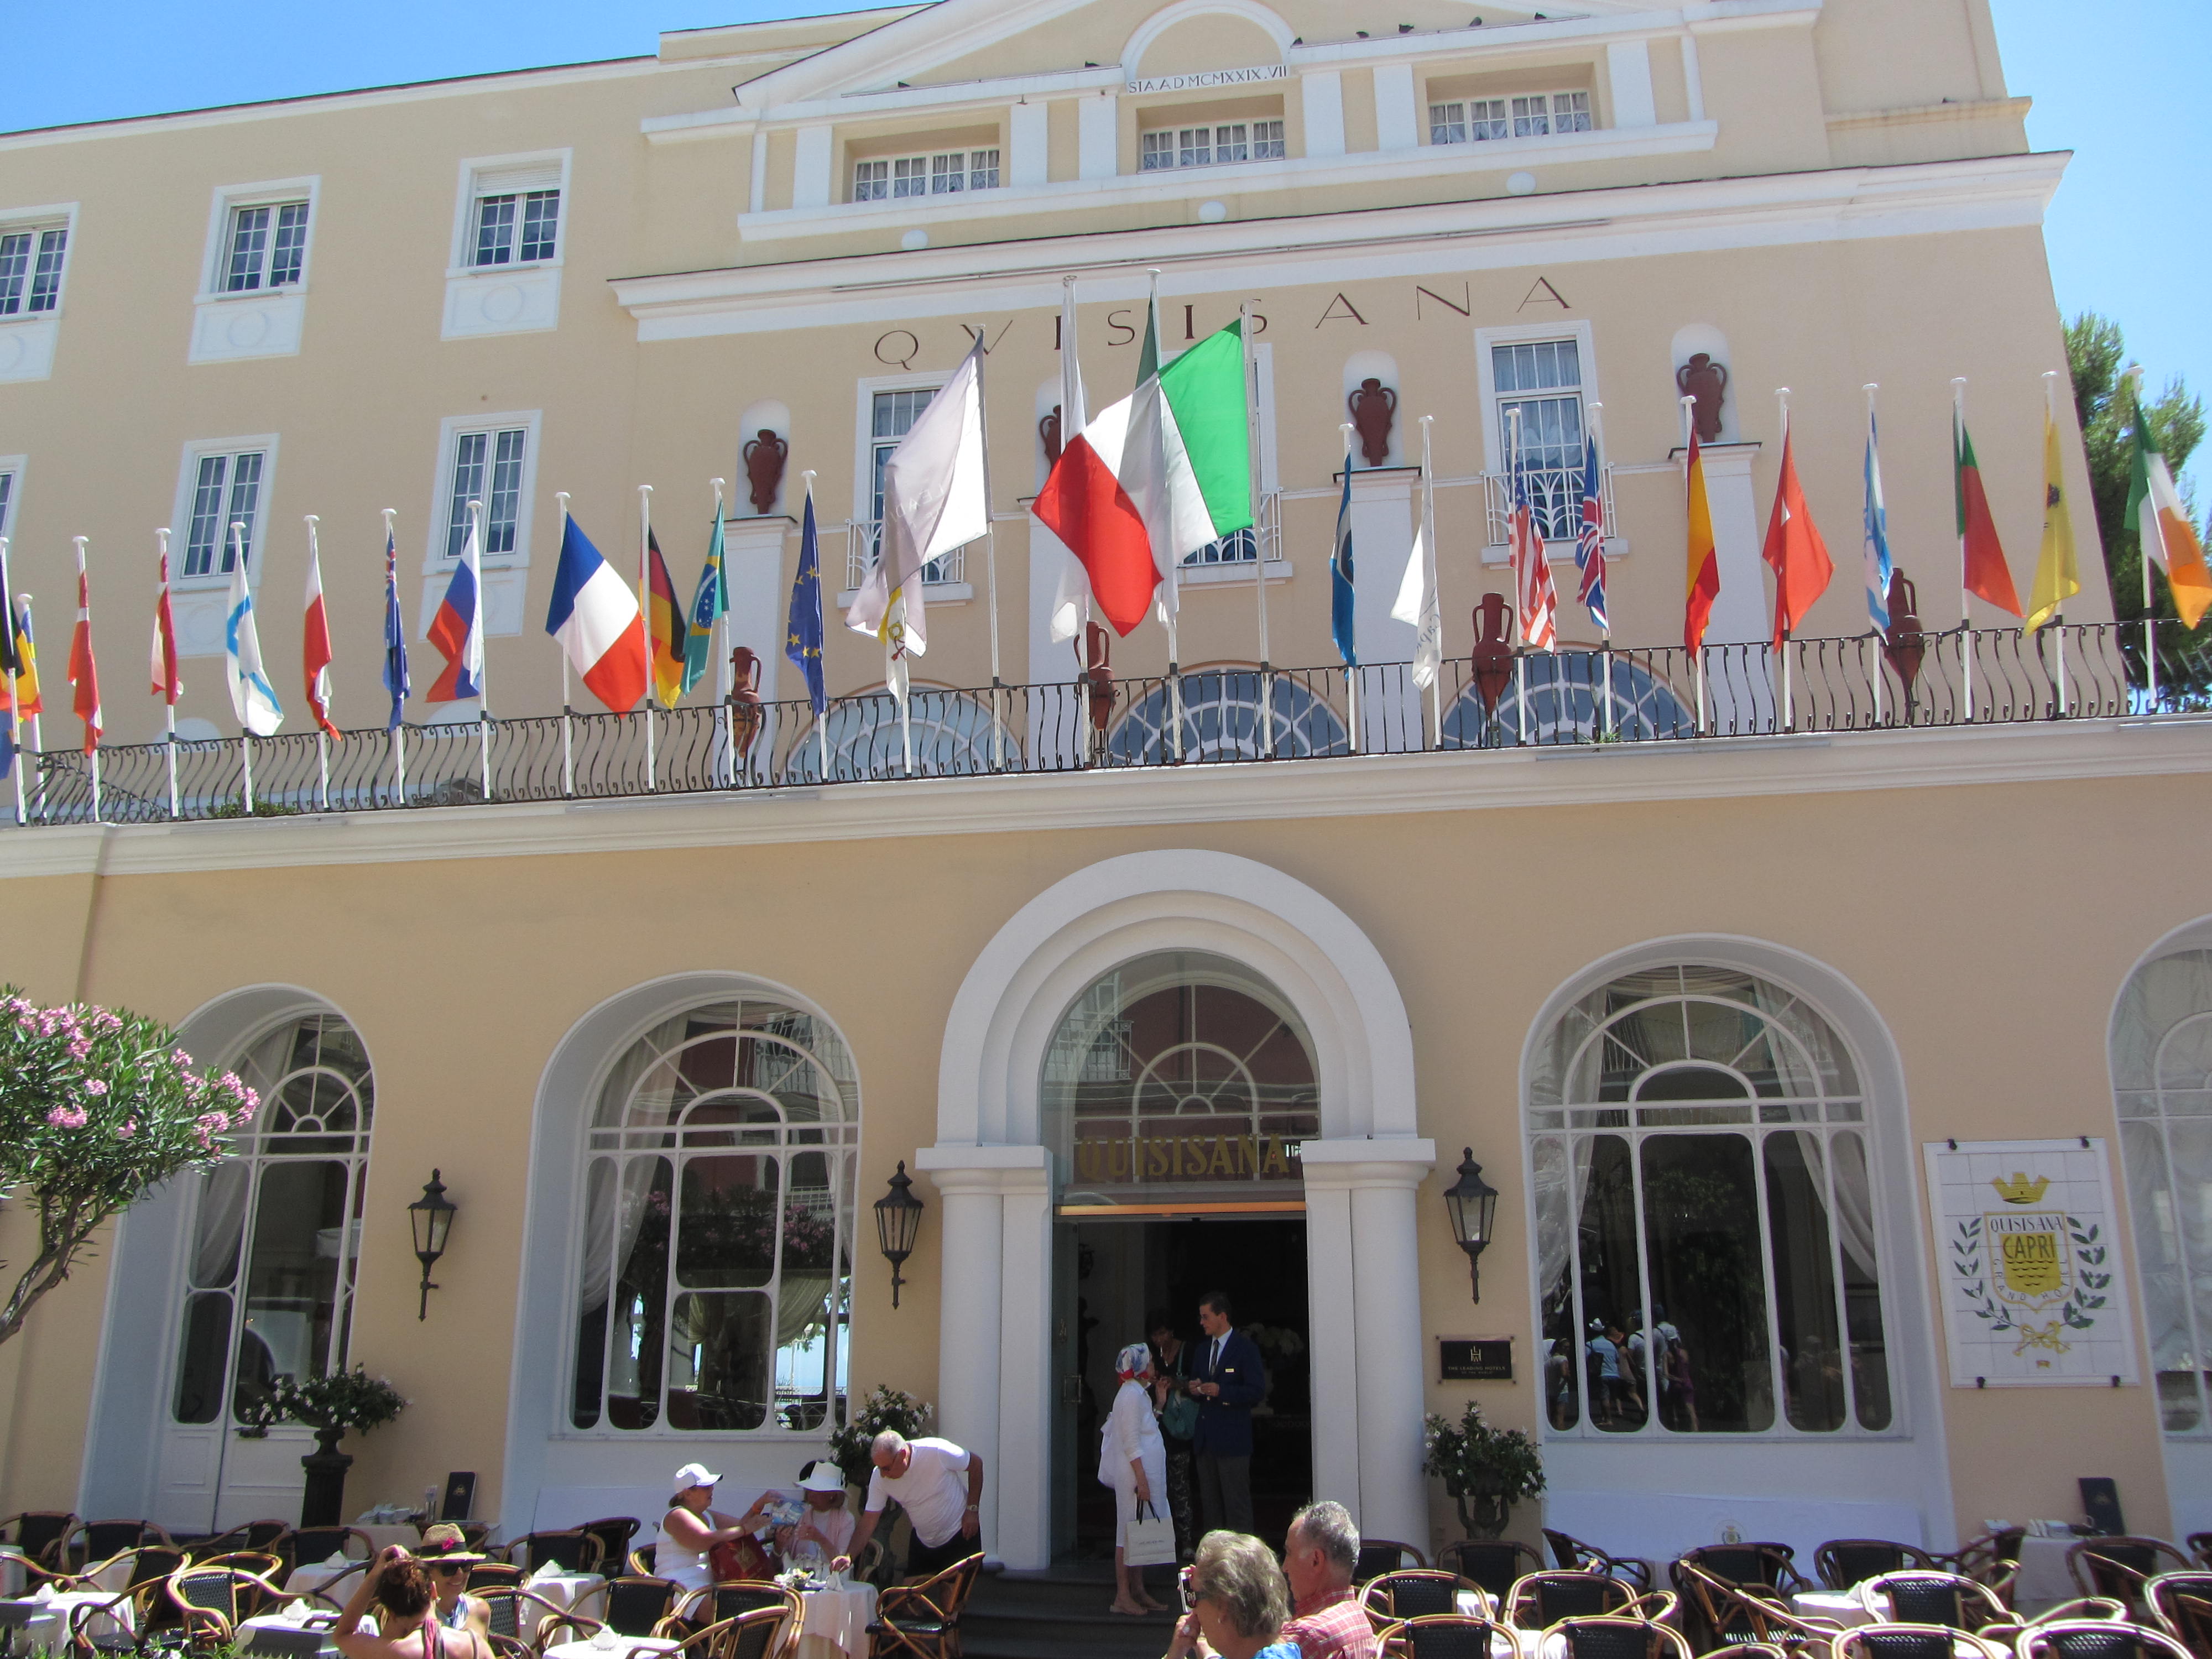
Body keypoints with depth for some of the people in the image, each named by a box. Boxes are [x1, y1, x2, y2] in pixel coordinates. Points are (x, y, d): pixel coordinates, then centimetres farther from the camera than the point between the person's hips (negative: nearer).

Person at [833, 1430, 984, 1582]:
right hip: (924, 1543, 4)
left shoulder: (938, 1452, -28)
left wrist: (972, 1510, -14)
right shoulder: (879, 1477, -16)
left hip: (960, 1535, -4)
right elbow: (868, 1523, -12)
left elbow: (976, 1464, -12)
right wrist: (849, 1557, -27)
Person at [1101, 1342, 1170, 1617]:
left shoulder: (1139, 1393, 16)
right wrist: (1142, 1480, -21)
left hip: (1144, 1472, 10)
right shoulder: (1131, 1394, -15)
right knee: (1130, 1532, -5)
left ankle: (1138, 1593, 18)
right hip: (1136, 1472, -10)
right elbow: (1131, 1444, -20)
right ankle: (1123, 1596, 0)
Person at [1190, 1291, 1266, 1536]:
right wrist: (1195, 1388, 2)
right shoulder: (1203, 1348, 15)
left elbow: (1257, 1391, -12)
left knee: (1237, 1504, -4)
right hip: (1205, 1438, 7)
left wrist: (1221, 1391, -21)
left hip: (1232, 1439, -7)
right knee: (1210, 1504, 12)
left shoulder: (1245, 1348, -7)